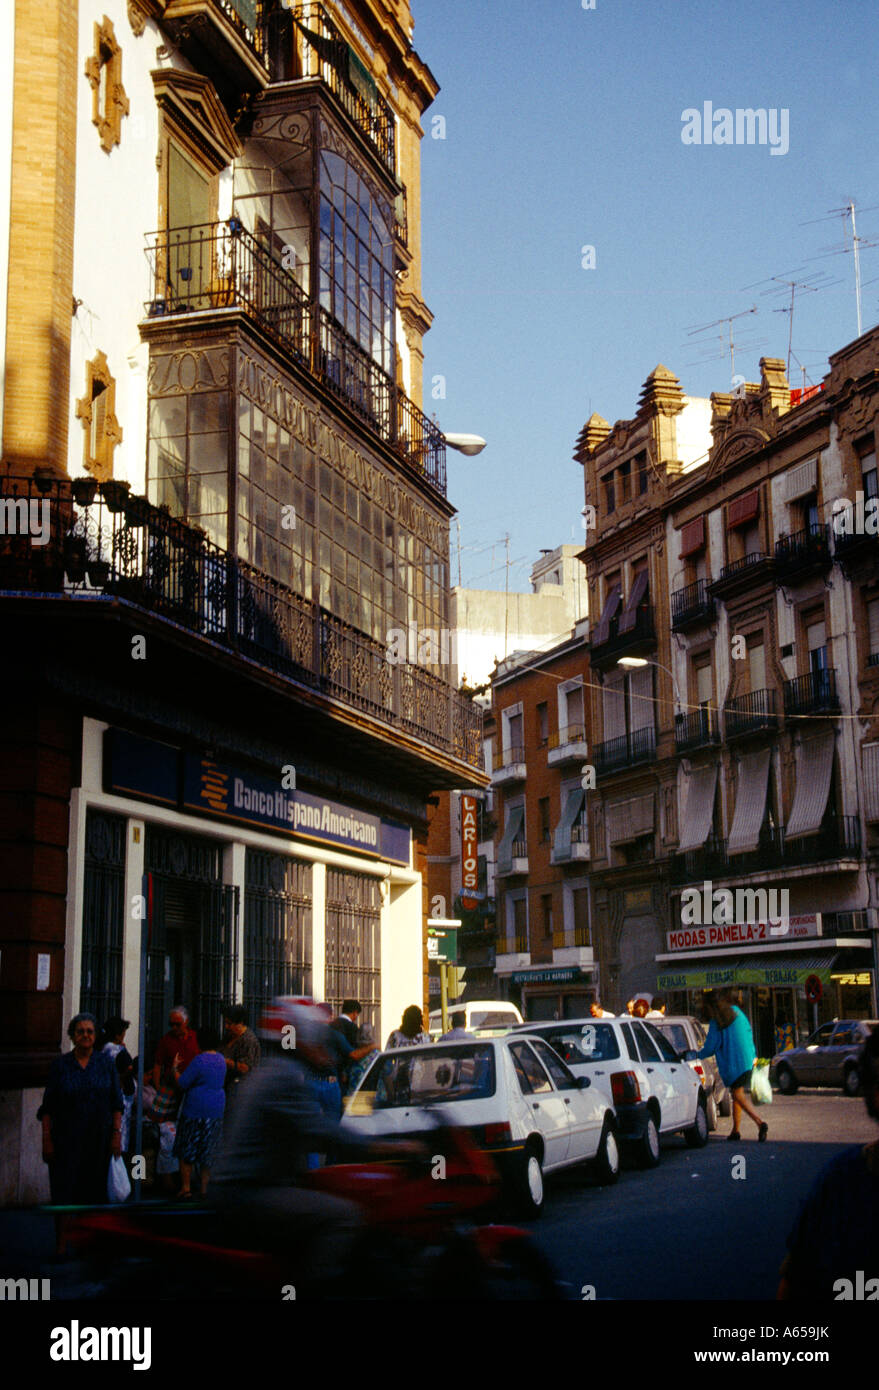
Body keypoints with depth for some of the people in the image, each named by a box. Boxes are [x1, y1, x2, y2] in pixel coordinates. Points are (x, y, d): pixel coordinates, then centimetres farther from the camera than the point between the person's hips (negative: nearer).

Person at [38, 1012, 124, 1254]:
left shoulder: (106, 1063, 4)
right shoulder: (60, 1065, -1)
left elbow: (116, 1103, 6)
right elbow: (48, 1107, -1)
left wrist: (117, 1134, -2)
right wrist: (46, 1140, -7)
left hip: (98, 1140, 2)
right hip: (67, 1140, -2)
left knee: (93, 1191, 5)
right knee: (64, 1191, -4)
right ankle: (60, 1246, 1)